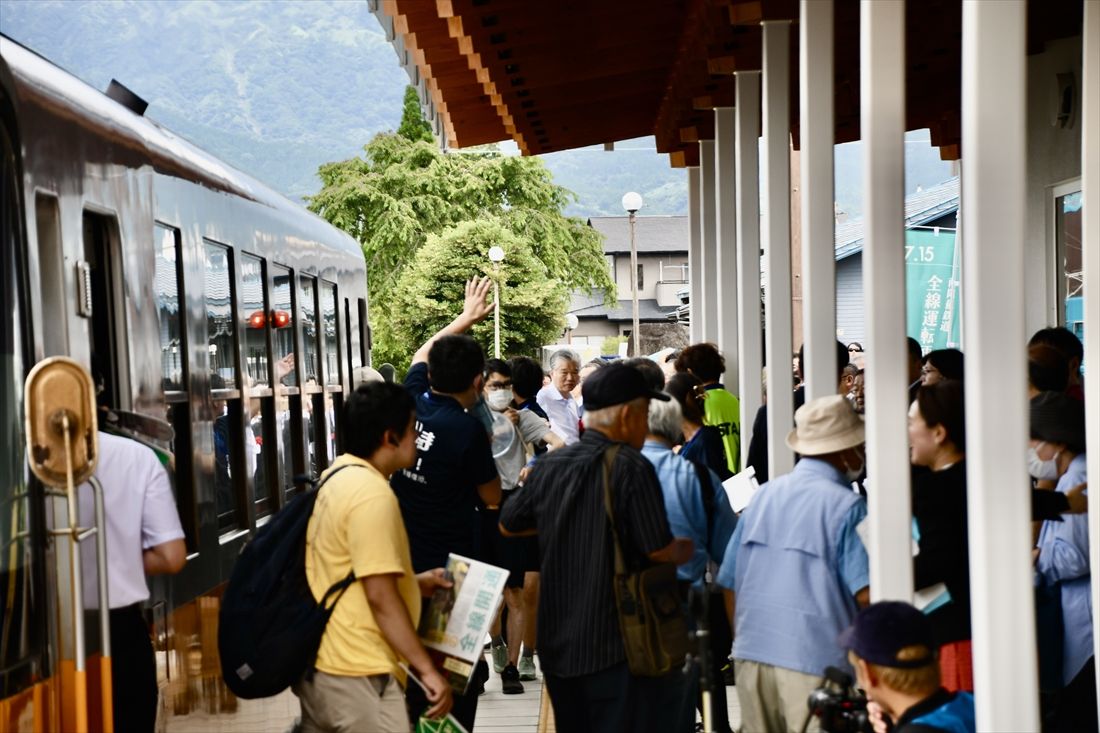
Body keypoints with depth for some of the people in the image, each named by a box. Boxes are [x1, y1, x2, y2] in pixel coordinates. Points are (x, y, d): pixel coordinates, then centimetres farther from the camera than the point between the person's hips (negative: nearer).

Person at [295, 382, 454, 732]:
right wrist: (428, 670, -18)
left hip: (319, 663, 10)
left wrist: (414, 582, 20)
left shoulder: (336, 478, 11)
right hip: (356, 674, -10)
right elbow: (380, 597, -21)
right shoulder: (372, 494, -19)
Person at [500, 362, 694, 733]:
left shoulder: (549, 465, 4)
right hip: (617, 645, -6)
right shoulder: (632, 468, -15)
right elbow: (660, 551, -15)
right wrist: (686, 549, 5)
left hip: (556, 643, 7)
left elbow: (508, 524, 17)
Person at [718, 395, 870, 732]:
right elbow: (866, 593, -15)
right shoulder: (846, 506, -8)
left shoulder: (763, 494, 10)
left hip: (750, 654, 6)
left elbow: (730, 583, 14)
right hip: (815, 659, -6)